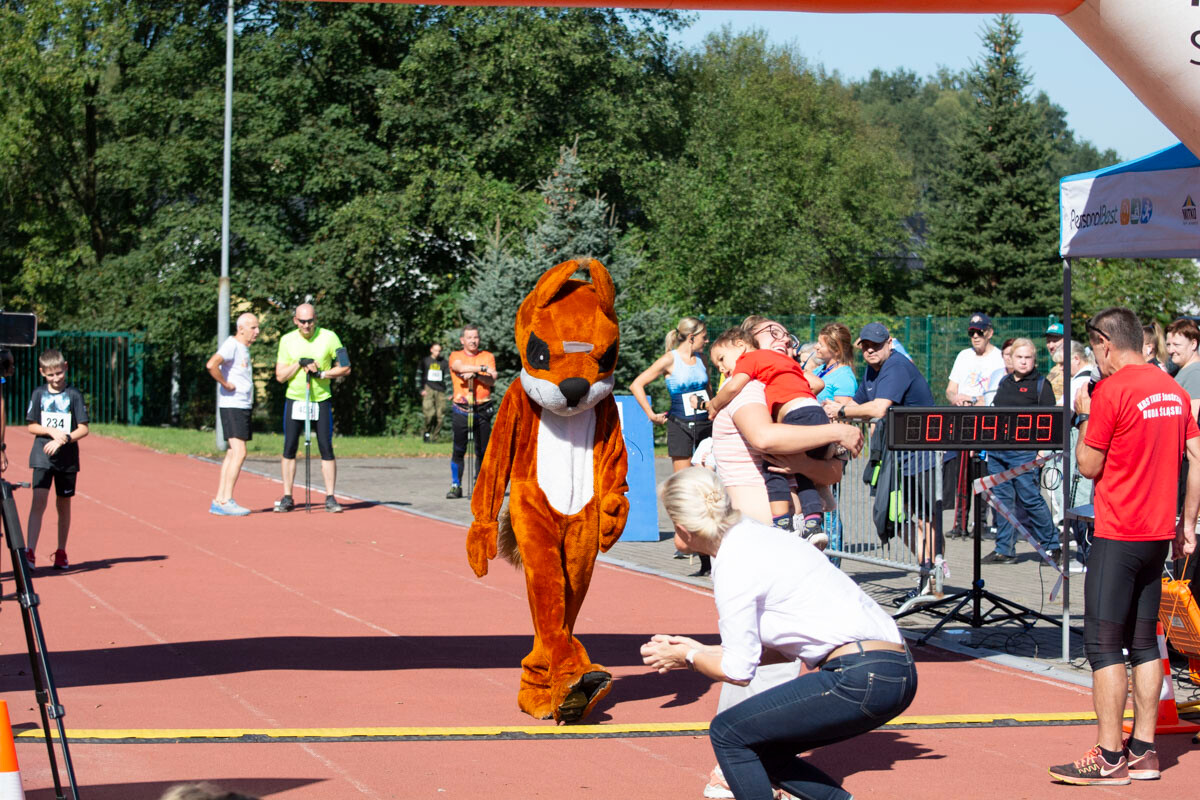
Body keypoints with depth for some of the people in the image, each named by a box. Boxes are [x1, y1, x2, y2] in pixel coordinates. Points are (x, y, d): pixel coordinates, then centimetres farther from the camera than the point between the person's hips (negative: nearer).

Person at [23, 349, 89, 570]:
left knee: (63, 505, 9)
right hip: (42, 456, 0)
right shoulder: (39, 394, 4)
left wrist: (63, 439, -18)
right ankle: (29, 552, -20)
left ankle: (61, 552, 22)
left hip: (67, 458, 0)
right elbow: (32, 426, 6)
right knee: (38, 501, -13)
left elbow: (83, 429, -4)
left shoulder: (74, 395, 0)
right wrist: (51, 431, -12)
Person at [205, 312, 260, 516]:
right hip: (232, 406, -10)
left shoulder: (244, 347, 17)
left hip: (243, 407, 10)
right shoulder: (231, 345, -13)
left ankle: (219, 501, 11)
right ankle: (226, 501, -14)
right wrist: (226, 384, -20)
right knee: (239, 453, -14)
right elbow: (211, 365, -31)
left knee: (233, 454, 9)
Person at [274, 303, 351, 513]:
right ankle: (287, 497, 8)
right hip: (294, 399, 1)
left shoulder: (329, 337, -3)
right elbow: (280, 376, 0)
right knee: (289, 449, 0)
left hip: (321, 400, -1)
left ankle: (330, 498, 0)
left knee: (326, 448, -5)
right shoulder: (287, 340, 2)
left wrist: (321, 373, -13)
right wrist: (300, 363, -14)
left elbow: (345, 368, -1)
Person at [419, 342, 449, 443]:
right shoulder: (425, 361, 8)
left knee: (440, 415, -4)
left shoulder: (443, 362, 13)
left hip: (440, 391, 3)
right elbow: (419, 376, 6)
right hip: (428, 390, -3)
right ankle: (426, 432, 6)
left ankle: (434, 437, 6)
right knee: (430, 413, -17)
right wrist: (422, 389, -6)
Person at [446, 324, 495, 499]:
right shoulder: (455, 356, 8)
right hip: (460, 410, -1)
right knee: (458, 449, -4)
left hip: (482, 410, 1)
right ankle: (456, 486, 1)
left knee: (482, 450, 0)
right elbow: (461, 367, -16)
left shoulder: (488, 357, 11)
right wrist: (483, 368, -20)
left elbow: (491, 381, -3)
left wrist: (474, 374, -17)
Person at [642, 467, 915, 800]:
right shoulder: (758, 536, 18)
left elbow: (738, 671, -5)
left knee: (728, 734, 1)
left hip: (862, 679, -9)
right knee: (762, 748, 18)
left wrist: (687, 657, 13)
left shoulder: (733, 565, -10)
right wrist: (702, 651, 25)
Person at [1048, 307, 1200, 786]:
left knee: (1104, 643, -4)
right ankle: (1143, 751, 14)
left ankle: (1109, 757, -5)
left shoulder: (1110, 391, -13)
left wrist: (1085, 415, 4)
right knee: (1144, 642, 12)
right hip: (1158, 532, 8)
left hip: (1118, 535, -7)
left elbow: (1089, 466, -9)